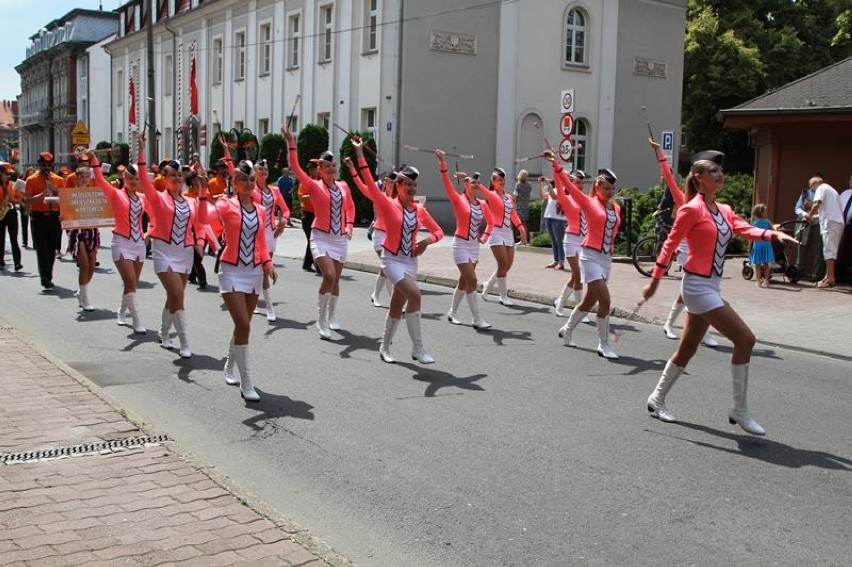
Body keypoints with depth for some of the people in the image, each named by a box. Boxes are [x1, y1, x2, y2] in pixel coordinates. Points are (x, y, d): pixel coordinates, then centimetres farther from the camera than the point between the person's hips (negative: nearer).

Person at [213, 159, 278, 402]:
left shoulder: (261, 210, 8)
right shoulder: (226, 205, -7)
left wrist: (268, 264, 2)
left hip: (254, 272, 5)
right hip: (232, 271, -5)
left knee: (242, 325, 14)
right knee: (244, 325, -13)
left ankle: (229, 367, 39)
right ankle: (246, 384, -5)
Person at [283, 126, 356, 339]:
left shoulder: (343, 186, 5)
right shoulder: (314, 186, -7)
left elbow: (350, 206, 21)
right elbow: (295, 167, -14)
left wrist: (349, 225, 6)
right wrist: (291, 142, -20)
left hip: (340, 238, 5)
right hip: (321, 237, -5)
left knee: (336, 279, 13)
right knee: (329, 275, -21)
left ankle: (332, 318, 31)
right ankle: (321, 320, -9)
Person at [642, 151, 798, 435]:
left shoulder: (724, 210, 12)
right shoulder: (692, 209, -11)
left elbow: (745, 229, -4)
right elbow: (670, 244, -9)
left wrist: (773, 234, -22)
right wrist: (655, 281, -8)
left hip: (710, 286, 9)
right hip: (698, 286, -9)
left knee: (688, 348, 16)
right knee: (745, 339, -12)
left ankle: (657, 400, 30)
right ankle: (739, 410, -3)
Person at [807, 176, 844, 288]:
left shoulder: (821, 188, 1)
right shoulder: (832, 190, 30)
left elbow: (817, 204, -15)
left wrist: (809, 216, -3)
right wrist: (815, 216, 27)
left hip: (830, 223, -10)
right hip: (839, 222, 10)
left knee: (829, 250, -13)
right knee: (831, 251, 11)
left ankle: (830, 278, -18)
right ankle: (828, 277, 14)